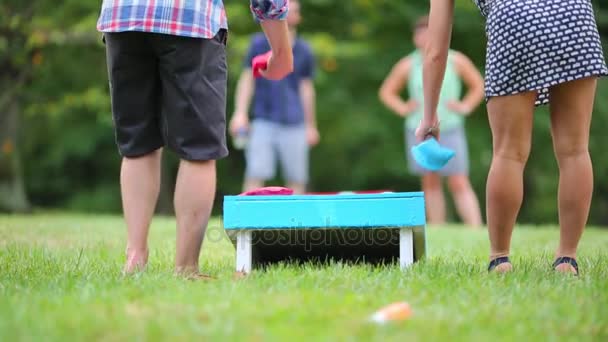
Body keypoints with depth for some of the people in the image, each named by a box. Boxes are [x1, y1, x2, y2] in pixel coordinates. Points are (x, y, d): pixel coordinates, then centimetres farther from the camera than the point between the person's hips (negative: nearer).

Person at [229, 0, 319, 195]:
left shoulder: (303, 51, 11)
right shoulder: (259, 44, 7)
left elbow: (306, 88, 15)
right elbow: (247, 79, 6)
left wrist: (310, 125, 14)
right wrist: (240, 113, -5)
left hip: (294, 123, 2)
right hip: (264, 121, -2)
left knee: (297, 179, 0)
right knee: (255, 175, -11)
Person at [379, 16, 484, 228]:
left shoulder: (456, 61, 2)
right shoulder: (407, 65, 3)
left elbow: (478, 85, 13)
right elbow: (386, 92, 14)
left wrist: (466, 106, 1)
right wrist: (403, 108, 1)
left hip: (450, 130, -1)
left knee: (459, 183, -8)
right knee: (430, 182, 5)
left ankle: (476, 230, -13)